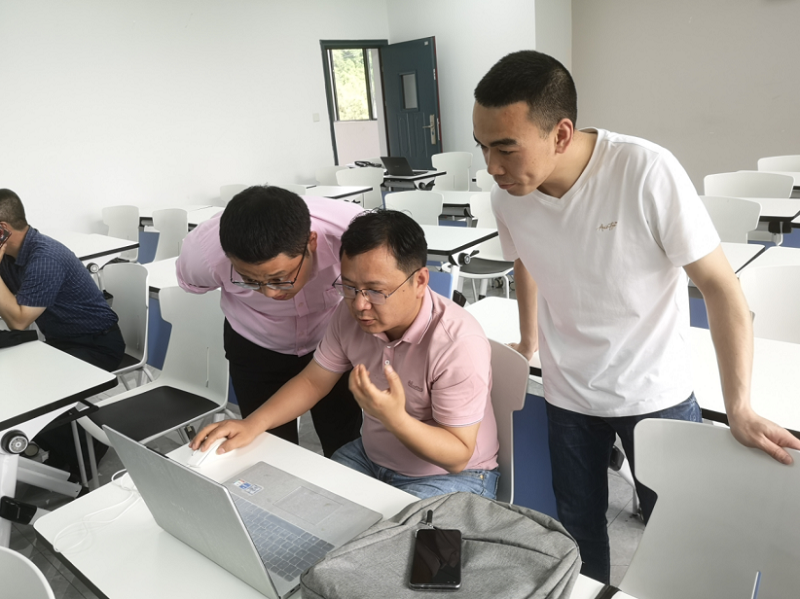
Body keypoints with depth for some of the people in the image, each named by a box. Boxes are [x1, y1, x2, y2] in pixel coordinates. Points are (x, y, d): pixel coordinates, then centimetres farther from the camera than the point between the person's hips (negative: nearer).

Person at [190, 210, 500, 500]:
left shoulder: (458, 344, -31)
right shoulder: (349, 314, -11)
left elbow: (458, 455, -24)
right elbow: (312, 381, 2)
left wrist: (395, 418, -42)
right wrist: (252, 424, -12)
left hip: (451, 474, -4)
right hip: (370, 457, 5)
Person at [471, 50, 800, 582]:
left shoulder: (648, 172, -24)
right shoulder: (507, 198, -10)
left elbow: (720, 286, -16)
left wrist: (740, 408, -17)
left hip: (656, 394, -3)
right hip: (567, 396, 3)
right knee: (578, 529, 17)